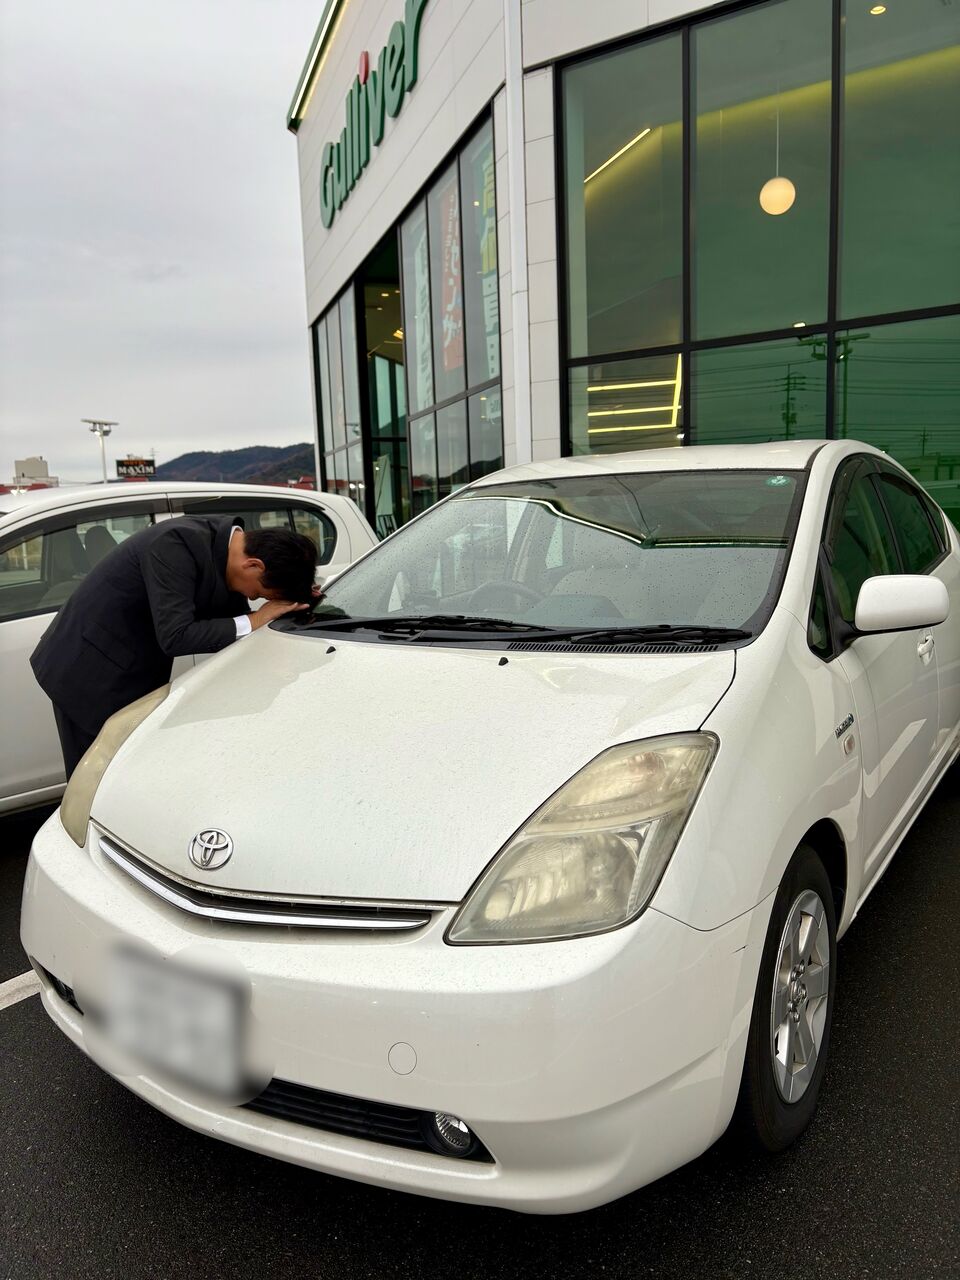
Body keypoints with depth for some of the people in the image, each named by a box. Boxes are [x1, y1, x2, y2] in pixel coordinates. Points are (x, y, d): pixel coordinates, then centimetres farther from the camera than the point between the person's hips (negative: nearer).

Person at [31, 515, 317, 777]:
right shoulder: (178, 544, -29)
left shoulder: (225, 547, -4)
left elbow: (231, 625, 4)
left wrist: (293, 599, -12)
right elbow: (174, 637, -32)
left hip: (133, 675, 8)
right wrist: (256, 620, -24)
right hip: (88, 674, -8)